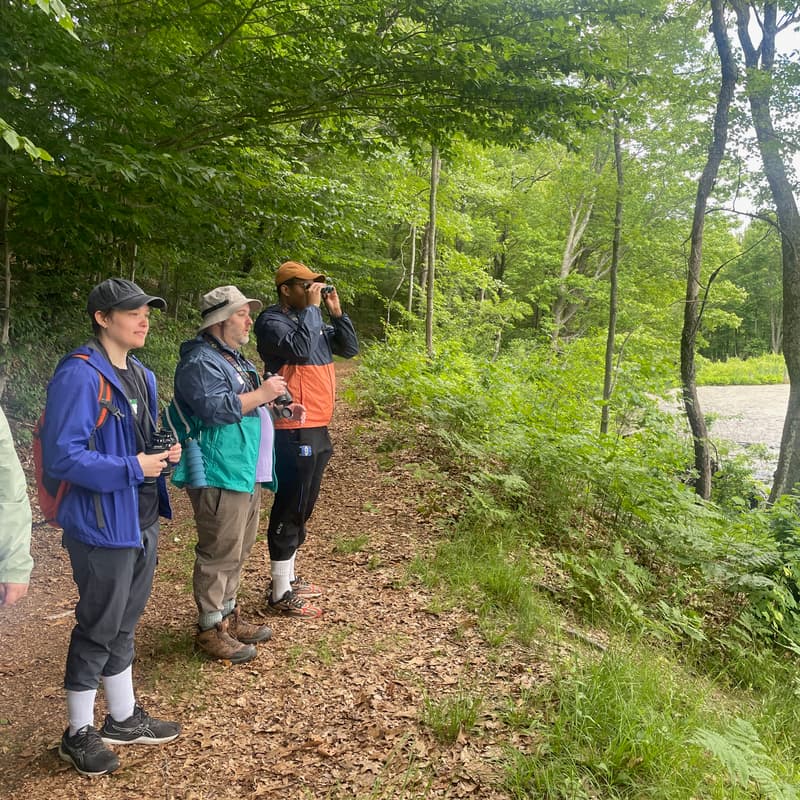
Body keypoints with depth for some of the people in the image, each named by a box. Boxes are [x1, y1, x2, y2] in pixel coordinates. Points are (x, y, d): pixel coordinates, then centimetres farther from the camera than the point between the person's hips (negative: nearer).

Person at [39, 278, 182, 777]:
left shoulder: (142, 376, 10)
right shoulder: (80, 375, -19)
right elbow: (62, 457, -23)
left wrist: (165, 454, 2)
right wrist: (132, 468, -23)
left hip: (142, 521, 9)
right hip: (103, 525, -8)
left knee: (124, 624, 20)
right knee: (98, 630, 6)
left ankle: (124, 718, 37)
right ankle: (79, 735, 26)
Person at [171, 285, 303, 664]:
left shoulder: (232, 358, 19)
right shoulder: (200, 362, -15)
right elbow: (216, 408, -28)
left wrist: (280, 410, 15)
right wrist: (262, 394, -19)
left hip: (246, 473, 11)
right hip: (220, 475, -11)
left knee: (238, 550, 18)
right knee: (219, 553, -3)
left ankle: (227, 614, 31)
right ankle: (210, 629, 8)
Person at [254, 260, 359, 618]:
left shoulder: (312, 320, 15)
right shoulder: (272, 322, -10)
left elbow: (350, 349, 14)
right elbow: (300, 347, -28)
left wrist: (336, 313, 3)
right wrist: (312, 307, -17)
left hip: (317, 430, 9)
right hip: (293, 432, -9)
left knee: (301, 508, 17)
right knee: (289, 509, -3)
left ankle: (288, 577, 30)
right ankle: (280, 595, 6)